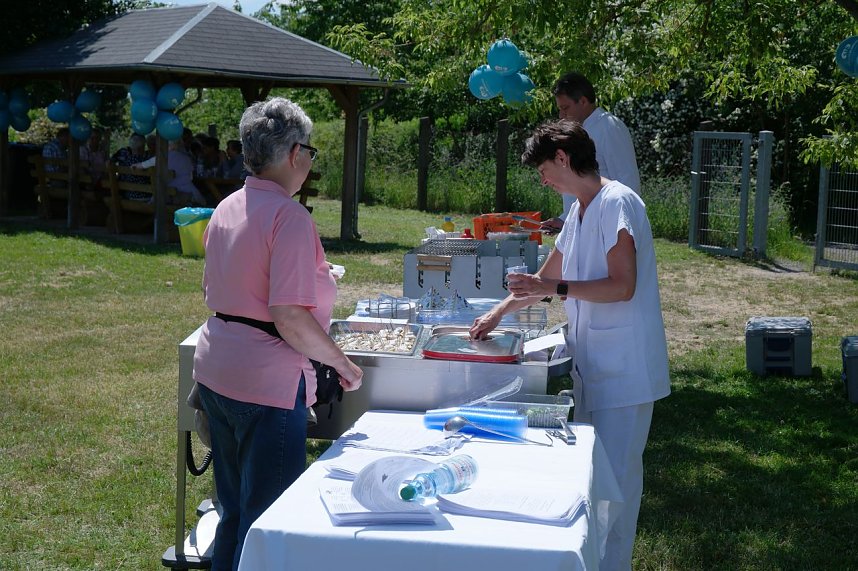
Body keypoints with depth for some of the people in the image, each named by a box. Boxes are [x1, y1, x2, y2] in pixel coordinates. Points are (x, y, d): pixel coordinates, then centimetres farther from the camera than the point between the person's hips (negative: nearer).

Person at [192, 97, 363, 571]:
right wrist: (343, 364, -11)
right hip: (267, 381, -9)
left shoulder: (226, 208, 8)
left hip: (214, 371, 9)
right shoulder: (289, 216, -18)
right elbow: (289, 318, -23)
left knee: (233, 510, 22)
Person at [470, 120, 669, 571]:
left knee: (615, 475, -4)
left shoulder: (616, 203, -14)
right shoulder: (579, 212, 15)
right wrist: (499, 311, 25)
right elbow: (547, 278, 25)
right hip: (593, 364, 9)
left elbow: (622, 286, -20)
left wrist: (555, 289, -19)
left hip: (623, 368, -9)